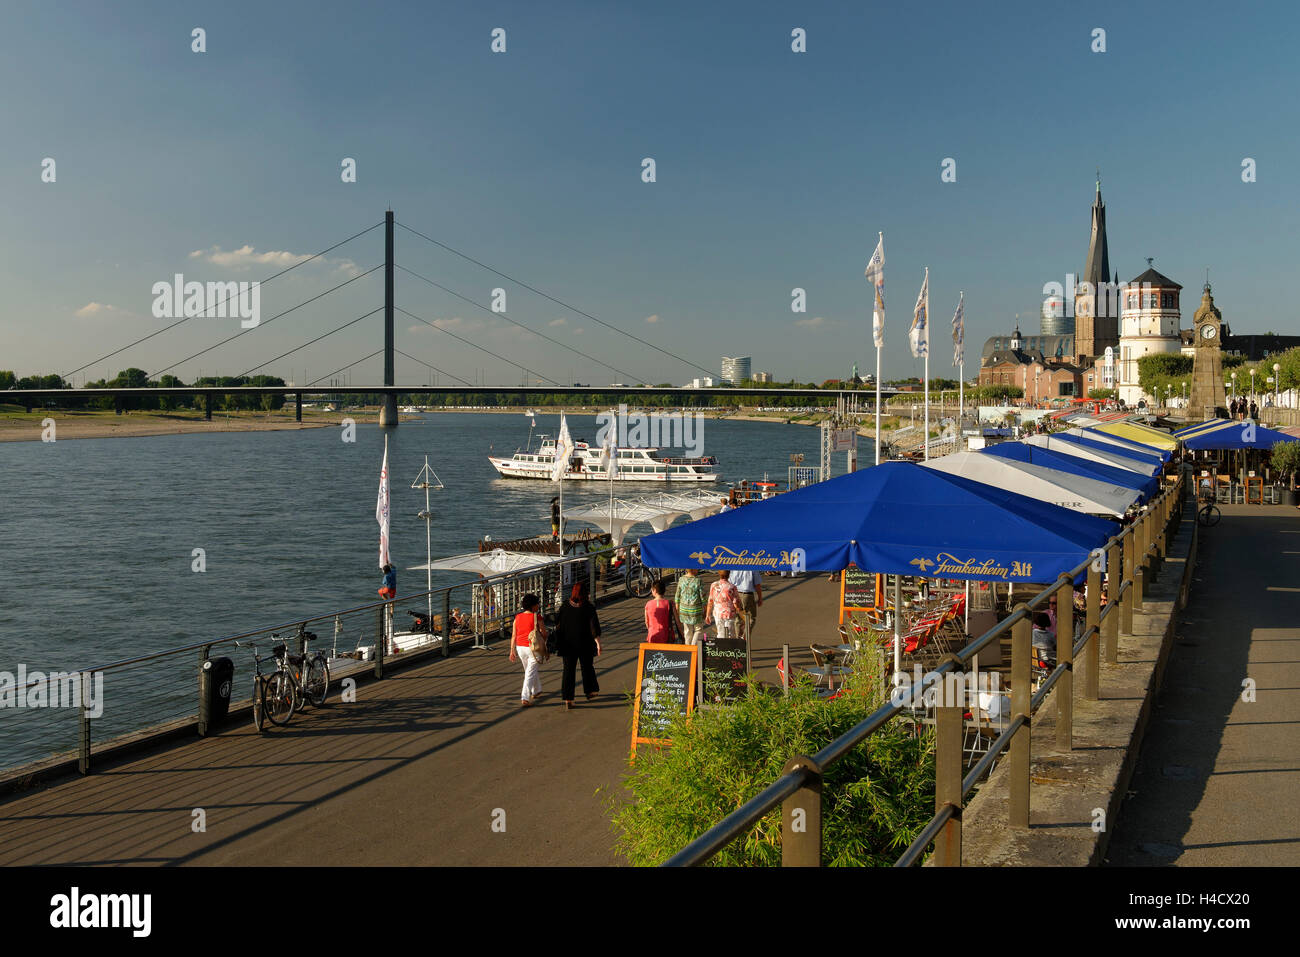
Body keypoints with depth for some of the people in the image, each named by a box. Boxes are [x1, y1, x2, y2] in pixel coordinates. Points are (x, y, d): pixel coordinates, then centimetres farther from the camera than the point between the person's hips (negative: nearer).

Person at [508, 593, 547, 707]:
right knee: (530, 674, -3)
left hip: (520, 648, 6)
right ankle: (525, 699, -11)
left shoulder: (518, 617, 2)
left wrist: (512, 651, 8)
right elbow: (544, 634, -9)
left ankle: (536, 691, 42)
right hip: (534, 648, -6)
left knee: (530, 670, 25)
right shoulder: (537, 617, -12)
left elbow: (514, 636, 4)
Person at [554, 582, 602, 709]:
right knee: (587, 667, 20)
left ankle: (567, 699, -6)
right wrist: (598, 642, -18)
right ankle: (589, 691, 36)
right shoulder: (588, 608, -9)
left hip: (568, 644, 1)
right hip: (585, 644, -1)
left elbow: (557, 623, 4)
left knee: (568, 670, 2)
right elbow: (594, 626, -16)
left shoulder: (564, 607, -3)